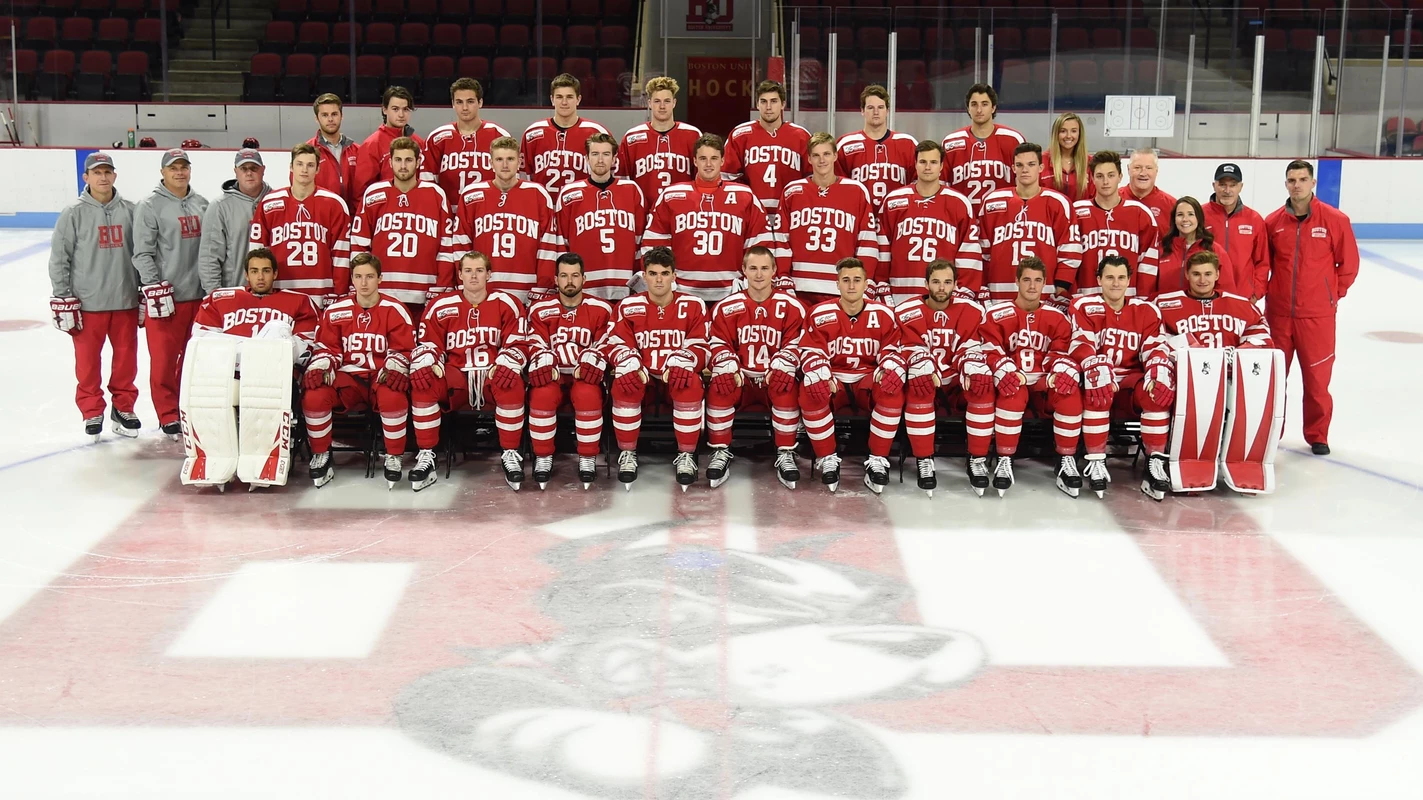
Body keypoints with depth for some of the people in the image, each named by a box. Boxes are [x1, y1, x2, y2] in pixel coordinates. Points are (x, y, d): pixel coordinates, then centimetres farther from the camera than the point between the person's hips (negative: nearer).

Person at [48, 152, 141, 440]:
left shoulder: (129, 211, 4)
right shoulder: (74, 213, -4)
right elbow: (59, 259, -3)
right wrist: (63, 300, -6)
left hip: (126, 300, 3)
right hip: (87, 302, -2)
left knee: (126, 357, 9)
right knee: (88, 360, 5)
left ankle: (123, 407, 25)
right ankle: (92, 412, 18)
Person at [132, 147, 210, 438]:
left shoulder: (202, 204, 12)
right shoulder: (149, 207, -5)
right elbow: (143, 253, -8)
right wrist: (154, 289, -15)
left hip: (199, 294, 5)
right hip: (165, 296, -5)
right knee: (164, 359, 0)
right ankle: (169, 416, 9)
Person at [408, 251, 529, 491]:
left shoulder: (506, 304, 3)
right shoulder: (440, 307, 5)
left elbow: (516, 344, 2)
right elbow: (427, 344, 7)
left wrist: (505, 365, -18)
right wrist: (424, 364, -15)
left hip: (494, 377, -1)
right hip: (455, 377, 1)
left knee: (513, 385, -35)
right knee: (422, 385, -28)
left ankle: (510, 456, -21)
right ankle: (425, 457, -19)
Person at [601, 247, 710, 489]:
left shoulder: (693, 305, 0)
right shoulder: (629, 306, 2)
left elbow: (699, 348, -3)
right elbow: (616, 345, -1)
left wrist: (681, 364, -25)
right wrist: (629, 365, -24)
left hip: (677, 379, -1)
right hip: (642, 378, 1)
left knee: (691, 384, -35)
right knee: (623, 384, -32)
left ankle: (686, 455, -23)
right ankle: (627, 454, -18)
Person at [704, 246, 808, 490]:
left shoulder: (791, 306, 0)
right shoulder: (726, 307, 3)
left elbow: (794, 345, -2)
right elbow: (719, 345, 1)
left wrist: (779, 369, -21)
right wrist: (729, 369, -19)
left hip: (774, 379, -1)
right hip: (739, 378, 1)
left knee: (787, 389, -34)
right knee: (719, 388, -31)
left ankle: (785, 455, -23)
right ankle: (721, 452, -19)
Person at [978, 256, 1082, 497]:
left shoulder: (1057, 318, 9)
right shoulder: (997, 315, 1)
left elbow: (1062, 354, 4)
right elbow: (992, 353, -6)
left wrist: (1059, 374, -19)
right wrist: (1009, 373, -26)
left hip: (1045, 383, 2)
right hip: (1012, 380, -2)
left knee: (1070, 391, -30)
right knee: (1013, 391, -38)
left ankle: (1067, 461, -19)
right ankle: (1004, 461, -28)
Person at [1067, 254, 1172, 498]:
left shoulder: (1146, 310, 8)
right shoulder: (1085, 307, 0)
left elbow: (1156, 347, 0)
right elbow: (1081, 347, -12)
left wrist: (1157, 371, -23)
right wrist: (1100, 371, -31)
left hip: (1132, 380, 2)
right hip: (1100, 379, -2)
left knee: (1160, 389, -29)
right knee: (1098, 390, -37)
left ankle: (1155, 460, -17)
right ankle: (1096, 462, -27)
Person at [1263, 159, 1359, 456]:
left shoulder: (1335, 220, -6)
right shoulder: (1273, 222, 1)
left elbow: (1348, 263, 1)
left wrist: (1333, 293, 2)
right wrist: (1266, 290, 5)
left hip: (1317, 314, -2)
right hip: (1278, 312, 2)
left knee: (1317, 377, 2)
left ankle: (1317, 435, 17)